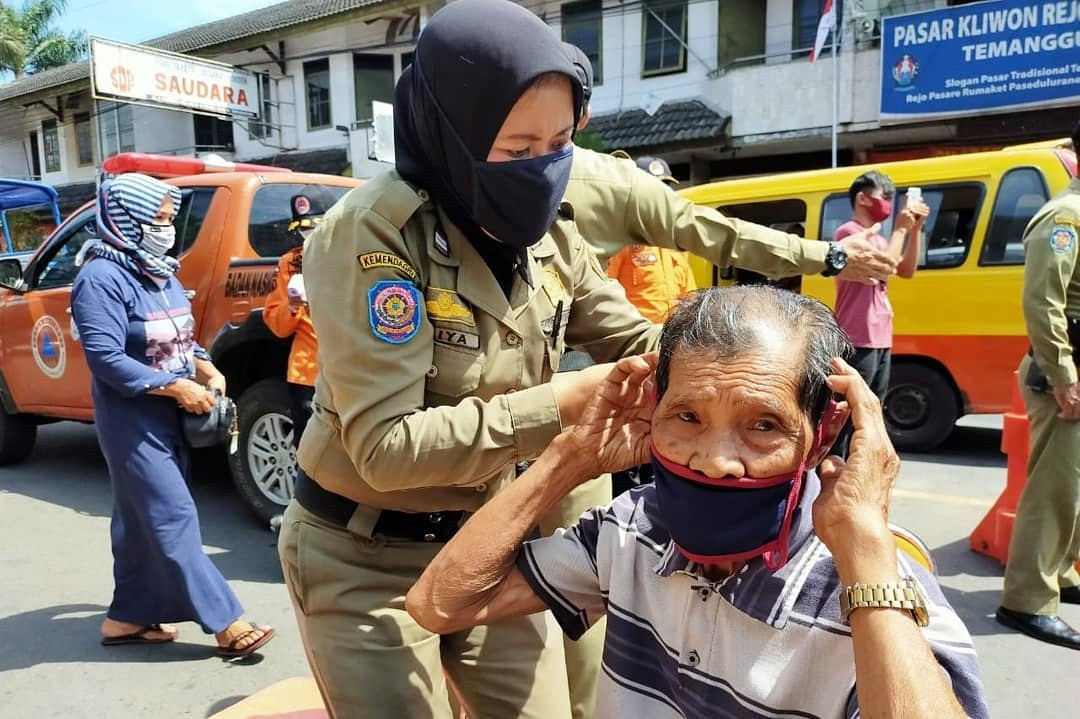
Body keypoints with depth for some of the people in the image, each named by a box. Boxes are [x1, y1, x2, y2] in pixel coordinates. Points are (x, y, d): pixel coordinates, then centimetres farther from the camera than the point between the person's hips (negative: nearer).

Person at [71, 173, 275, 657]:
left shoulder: (161, 273, 11)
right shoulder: (102, 278, -16)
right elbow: (106, 359, -22)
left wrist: (205, 368, 0)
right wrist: (178, 387, -22)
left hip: (170, 416, 9)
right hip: (133, 421, -9)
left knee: (143, 520, 15)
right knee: (174, 520, -7)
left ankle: (128, 617, 27)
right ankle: (226, 625, -4)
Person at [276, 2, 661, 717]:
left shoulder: (548, 234, -3)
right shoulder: (372, 234, -24)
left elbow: (635, 341, 5)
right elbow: (387, 447, -27)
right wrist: (562, 403, -31)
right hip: (366, 560, -5)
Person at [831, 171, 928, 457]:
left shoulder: (877, 238, 20)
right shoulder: (849, 233, -8)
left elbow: (906, 270, 13)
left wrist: (915, 230, 6)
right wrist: (900, 229, -10)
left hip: (880, 342, 10)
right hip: (859, 342, -10)